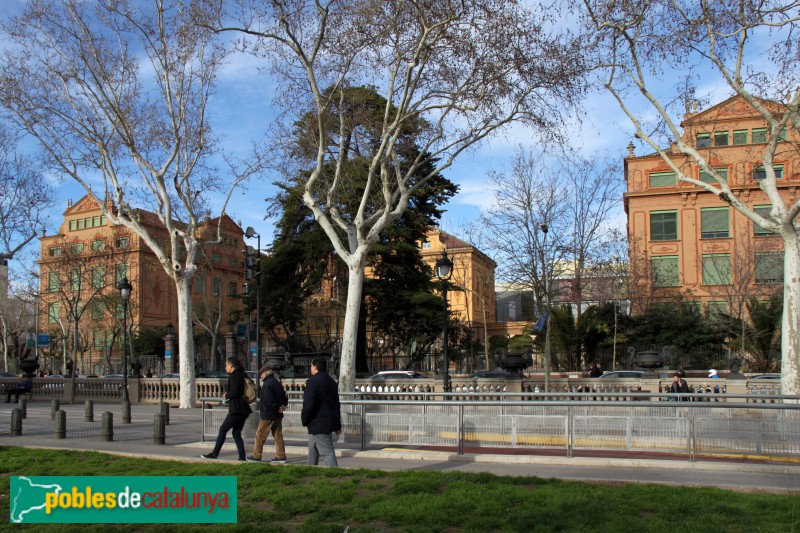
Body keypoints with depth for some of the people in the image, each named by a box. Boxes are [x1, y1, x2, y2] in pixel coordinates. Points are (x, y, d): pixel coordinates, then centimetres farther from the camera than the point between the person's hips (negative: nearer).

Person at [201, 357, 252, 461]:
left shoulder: (234, 376, -11)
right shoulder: (241, 375, 16)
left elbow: (234, 392, -20)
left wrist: (226, 395, -1)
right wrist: (229, 396, 13)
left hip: (236, 410, -9)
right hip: (243, 409, 9)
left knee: (223, 429, 3)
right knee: (236, 433, 11)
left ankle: (214, 453, 9)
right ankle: (242, 457, 5)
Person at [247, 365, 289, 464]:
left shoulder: (267, 384, -16)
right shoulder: (277, 383, 12)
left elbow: (269, 399, -22)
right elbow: (284, 396, 13)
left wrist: (277, 407, -11)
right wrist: (284, 405, 0)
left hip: (267, 415, -8)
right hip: (278, 415, 8)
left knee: (260, 436, 4)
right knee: (278, 436, 9)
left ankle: (256, 456, 11)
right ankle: (281, 456, 9)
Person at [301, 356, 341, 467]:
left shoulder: (313, 382, -15)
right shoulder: (331, 381, 15)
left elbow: (308, 404, -21)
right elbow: (336, 404, 18)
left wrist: (304, 420, -6)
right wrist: (337, 425, 22)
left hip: (318, 424, -9)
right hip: (330, 422, 9)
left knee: (327, 452, -10)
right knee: (313, 451, 21)